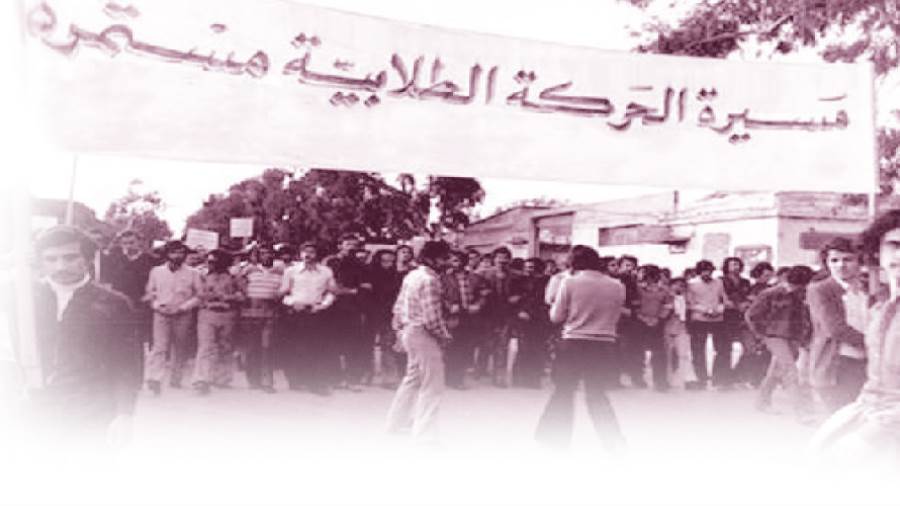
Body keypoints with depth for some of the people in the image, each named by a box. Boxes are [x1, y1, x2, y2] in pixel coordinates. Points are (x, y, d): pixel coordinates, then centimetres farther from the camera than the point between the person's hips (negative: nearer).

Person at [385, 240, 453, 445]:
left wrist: (400, 330, 19)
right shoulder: (429, 280, -19)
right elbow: (432, 318, -22)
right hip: (424, 335, -10)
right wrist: (445, 336, -9)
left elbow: (398, 307, 14)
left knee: (413, 379, 23)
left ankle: (397, 423, 35)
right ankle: (425, 434, 2)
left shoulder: (411, 276, 10)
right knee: (432, 386, -2)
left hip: (409, 331, 10)